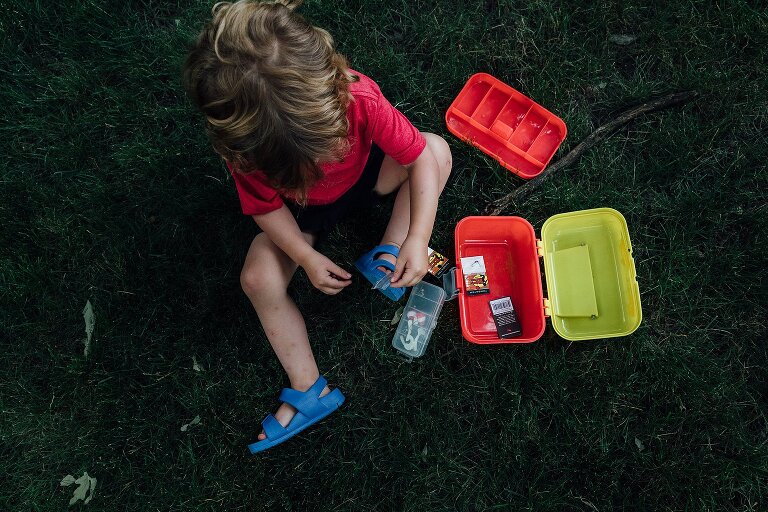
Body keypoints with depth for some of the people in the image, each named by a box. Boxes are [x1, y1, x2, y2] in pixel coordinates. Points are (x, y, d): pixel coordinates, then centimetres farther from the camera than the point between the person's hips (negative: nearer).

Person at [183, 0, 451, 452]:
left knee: (438, 150, -22)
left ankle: (386, 257, -15)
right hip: (301, 211, 0)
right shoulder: (244, 147, -35)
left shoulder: (359, 97, -40)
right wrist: (306, 257, -30)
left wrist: (418, 238, -41)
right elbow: (267, 207, -18)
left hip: (364, 174, 1)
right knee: (259, 278, -22)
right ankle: (310, 390, -7)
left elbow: (419, 155, -31)